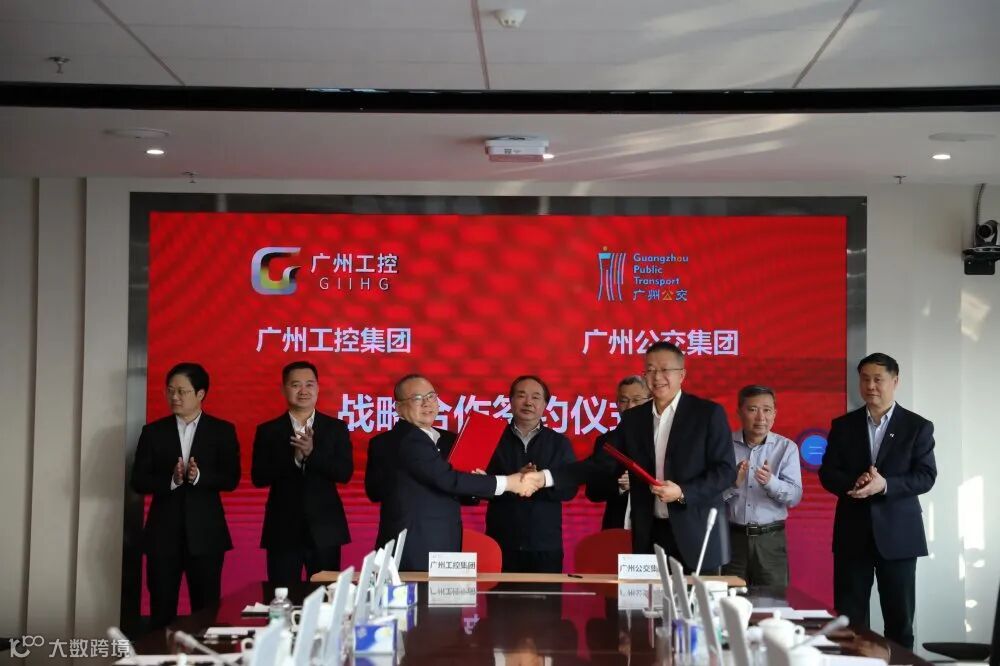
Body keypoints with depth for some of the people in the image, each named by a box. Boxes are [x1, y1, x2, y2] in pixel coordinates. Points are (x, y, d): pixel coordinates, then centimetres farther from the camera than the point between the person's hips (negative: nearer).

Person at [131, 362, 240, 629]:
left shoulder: (222, 431, 4)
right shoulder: (153, 431, 6)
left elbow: (231, 479, -3)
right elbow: (139, 481, 1)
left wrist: (200, 476, -20)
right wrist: (171, 480, -17)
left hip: (205, 533, -1)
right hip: (163, 533, 1)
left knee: (206, 608, 2)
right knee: (161, 609, 5)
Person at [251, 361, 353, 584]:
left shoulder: (336, 428, 5)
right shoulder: (268, 431, 4)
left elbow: (345, 473, -5)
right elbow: (258, 477, -5)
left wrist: (312, 453, -20)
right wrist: (294, 458, -19)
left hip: (325, 529, 0)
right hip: (283, 530, 0)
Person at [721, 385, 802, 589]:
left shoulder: (787, 447, 0)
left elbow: (795, 496, -7)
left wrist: (770, 482, -24)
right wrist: (733, 483, -21)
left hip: (770, 539, 0)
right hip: (731, 537, 0)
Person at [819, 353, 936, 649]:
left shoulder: (918, 427, 1)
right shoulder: (843, 425, 8)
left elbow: (926, 477, -6)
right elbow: (827, 473, 3)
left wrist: (885, 485, -22)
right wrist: (853, 484, -19)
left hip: (897, 533, -2)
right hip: (852, 533, 2)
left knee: (900, 619, 5)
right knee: (847, 618, 3)